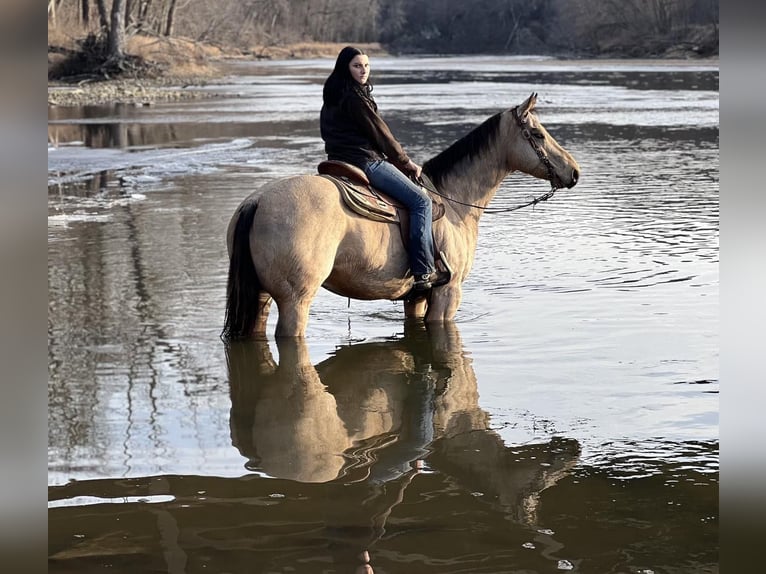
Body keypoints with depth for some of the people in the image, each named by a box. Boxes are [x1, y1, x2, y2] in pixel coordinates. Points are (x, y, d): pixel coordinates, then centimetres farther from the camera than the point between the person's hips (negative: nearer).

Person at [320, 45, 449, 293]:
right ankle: (424, 272, -14)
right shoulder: (355, 98, -14)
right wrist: (406, 163, 5)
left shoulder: (333, 96, 16)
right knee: (420, 200, -8)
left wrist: (400, 162, 21)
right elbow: (379, 134, -9)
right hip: (365, 162, -11)